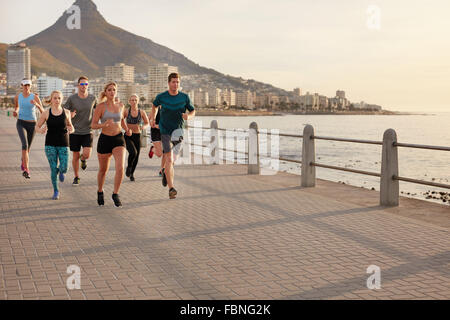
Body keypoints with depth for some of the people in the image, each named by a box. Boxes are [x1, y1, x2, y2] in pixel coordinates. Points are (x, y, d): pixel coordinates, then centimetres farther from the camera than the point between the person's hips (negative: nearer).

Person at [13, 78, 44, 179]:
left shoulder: (35, 97, -6)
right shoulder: (17, 97, 0)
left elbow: (42, 111, -11)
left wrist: (37, 104, -29)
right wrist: (15, 112, -1)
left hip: (32, 124, 1)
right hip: (21, 123, -1)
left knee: (28, 147, 16)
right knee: (25, 144, -24)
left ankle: (23, 162, 51)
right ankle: (26, 170, -27)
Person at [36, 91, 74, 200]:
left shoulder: (66, 112, 1)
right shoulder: (46, 113, -2)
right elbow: (37, 126, 7)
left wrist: (71, 129, -6)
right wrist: (41, 131, -16)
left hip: (63, 144, 1)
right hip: (50, 144, 0)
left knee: (64, 169, -9)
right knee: (53, 169, -1)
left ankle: (61, 171, 30)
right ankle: (56, 191, 17)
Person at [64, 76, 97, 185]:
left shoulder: (93, 98, 0)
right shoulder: (72, 98, -6)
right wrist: (69, 115, -22)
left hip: (88, 131, 1)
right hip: (75, 131, 0)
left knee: (87, 154, -15)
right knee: (76, 156, 6)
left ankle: (83, 159, 23)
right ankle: (76, 177, 24)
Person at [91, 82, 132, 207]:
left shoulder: (120, 105, 5)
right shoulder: (101, 106, -8)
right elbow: (93, 125, -11)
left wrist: (127, 129, 7)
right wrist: (104, 124, -29)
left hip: (118, 139, 2)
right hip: (104, 139, -2)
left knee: (120, 167, -19)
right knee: (103, 169, 13)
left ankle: (115, 194, -3)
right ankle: (100, 192, 39)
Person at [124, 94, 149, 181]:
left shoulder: (142, 112, -1)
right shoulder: (126, 111, -4)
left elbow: (147, 123, 12)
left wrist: (143, 127, -9)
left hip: (137, 136, 2)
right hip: (128, 136, -2)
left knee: (136, 157, 8)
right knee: (133, 152, -26)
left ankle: (132, 173, 35)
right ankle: (129, 167, 5)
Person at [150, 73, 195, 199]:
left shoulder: (184, 97, -1)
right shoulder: (161, 97, -3)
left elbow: (193, 111, 7)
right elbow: (155, 105, 20)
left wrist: (189, 116, -14)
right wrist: (153, 118, 12)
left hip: (178, 132, 3)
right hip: (165, 131, -3)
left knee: (170, 159, 17)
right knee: (169, 159, -15)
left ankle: (165, 171, 52)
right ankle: (171, 189, -19)